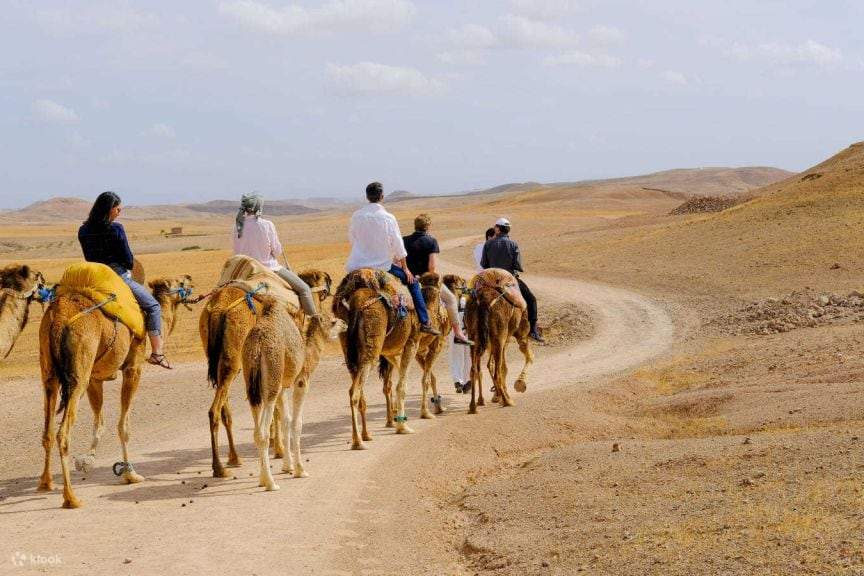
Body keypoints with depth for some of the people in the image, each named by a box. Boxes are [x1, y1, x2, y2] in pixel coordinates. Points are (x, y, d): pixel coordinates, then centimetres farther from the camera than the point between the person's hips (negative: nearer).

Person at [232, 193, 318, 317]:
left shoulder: (238, 226, -4)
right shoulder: (267, 225, -16)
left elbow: (237, 252, 5)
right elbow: (277, 251, -10)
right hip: (269, 268, -6)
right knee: (304, 289, 5)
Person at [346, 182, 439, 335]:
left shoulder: (356, 216, 0)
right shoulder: (388, 218, -9)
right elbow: (398, 245, -4)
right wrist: (405, 268, 8)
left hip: (356, 266, 3)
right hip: (382, 265, -3)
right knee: (412, 282, 12)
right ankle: (424, 322, 8)